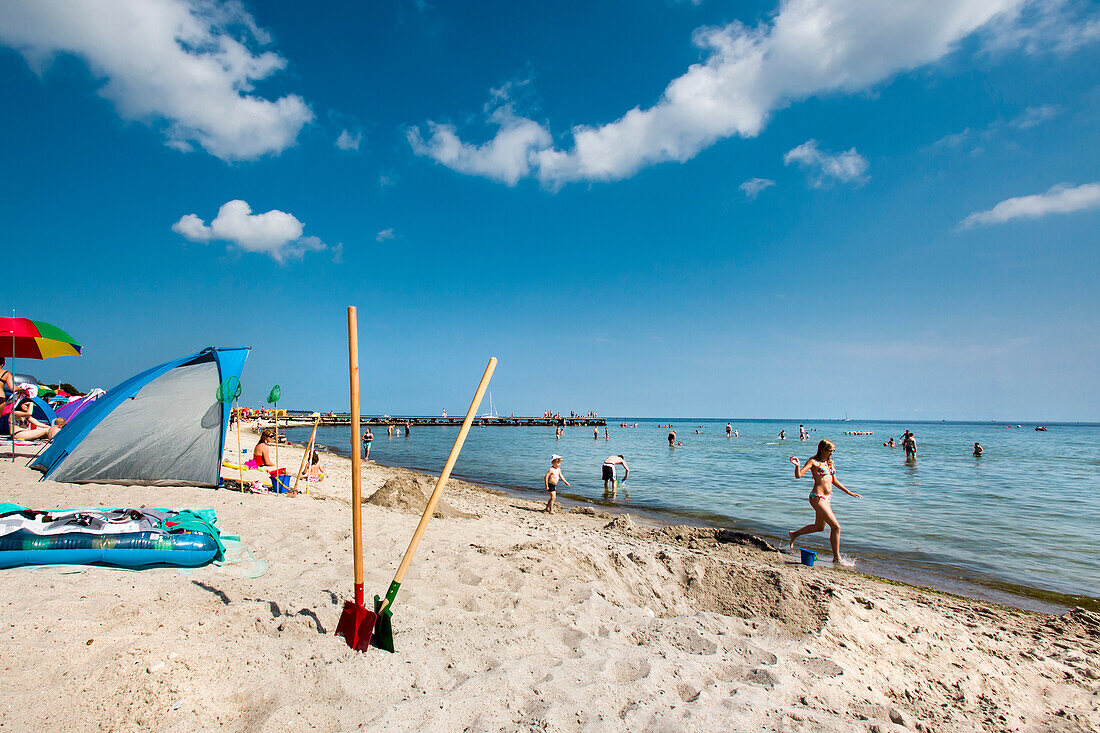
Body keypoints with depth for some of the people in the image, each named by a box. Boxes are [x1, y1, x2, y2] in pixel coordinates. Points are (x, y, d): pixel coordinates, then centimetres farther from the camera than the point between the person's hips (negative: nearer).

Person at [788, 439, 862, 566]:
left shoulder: (829, 462, 14)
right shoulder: (813, 461, -9)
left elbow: (834, 481, 23)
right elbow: (798, 475, -18)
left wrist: (849, 493, 24)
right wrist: (797, 465, -37)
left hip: (826, 498, 9)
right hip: (817, 497, -9)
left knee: (819, 527, 21)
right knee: (836, 526, -10)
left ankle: (794, 534, 39)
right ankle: (837, 558, 1)